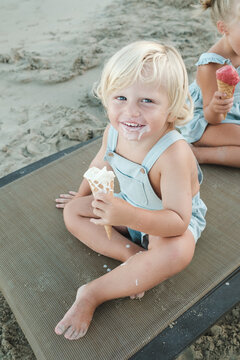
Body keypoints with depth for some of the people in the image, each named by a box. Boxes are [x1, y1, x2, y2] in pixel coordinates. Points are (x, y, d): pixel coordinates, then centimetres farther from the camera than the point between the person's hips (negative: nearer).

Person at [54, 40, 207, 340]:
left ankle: (93, 293, -24)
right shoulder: (114, 132, -16)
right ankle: (131, 255, -16)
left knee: (177, 251, -39)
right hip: (128, 208, 7)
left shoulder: (173, 154, -36)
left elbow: (178, 221, -37)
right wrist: (83, 195, 22)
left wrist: (130, 216, -52)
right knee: (73, 211, 1)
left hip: (171, 221, -6)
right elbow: (100, 163, 7)